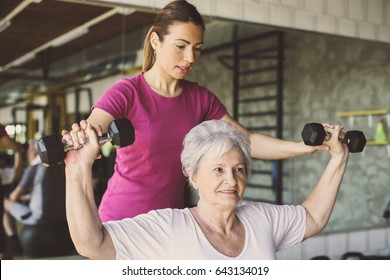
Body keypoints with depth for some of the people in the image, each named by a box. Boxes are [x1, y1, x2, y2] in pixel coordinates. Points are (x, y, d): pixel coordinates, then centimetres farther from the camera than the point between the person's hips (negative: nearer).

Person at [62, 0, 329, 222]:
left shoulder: (201, 98, 1)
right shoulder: (126, 93, -15)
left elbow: (247, 140, -1)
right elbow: (86, 138, -29)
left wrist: (301, 147, -15)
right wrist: (78, 140, -53)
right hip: (123, 218, -4)